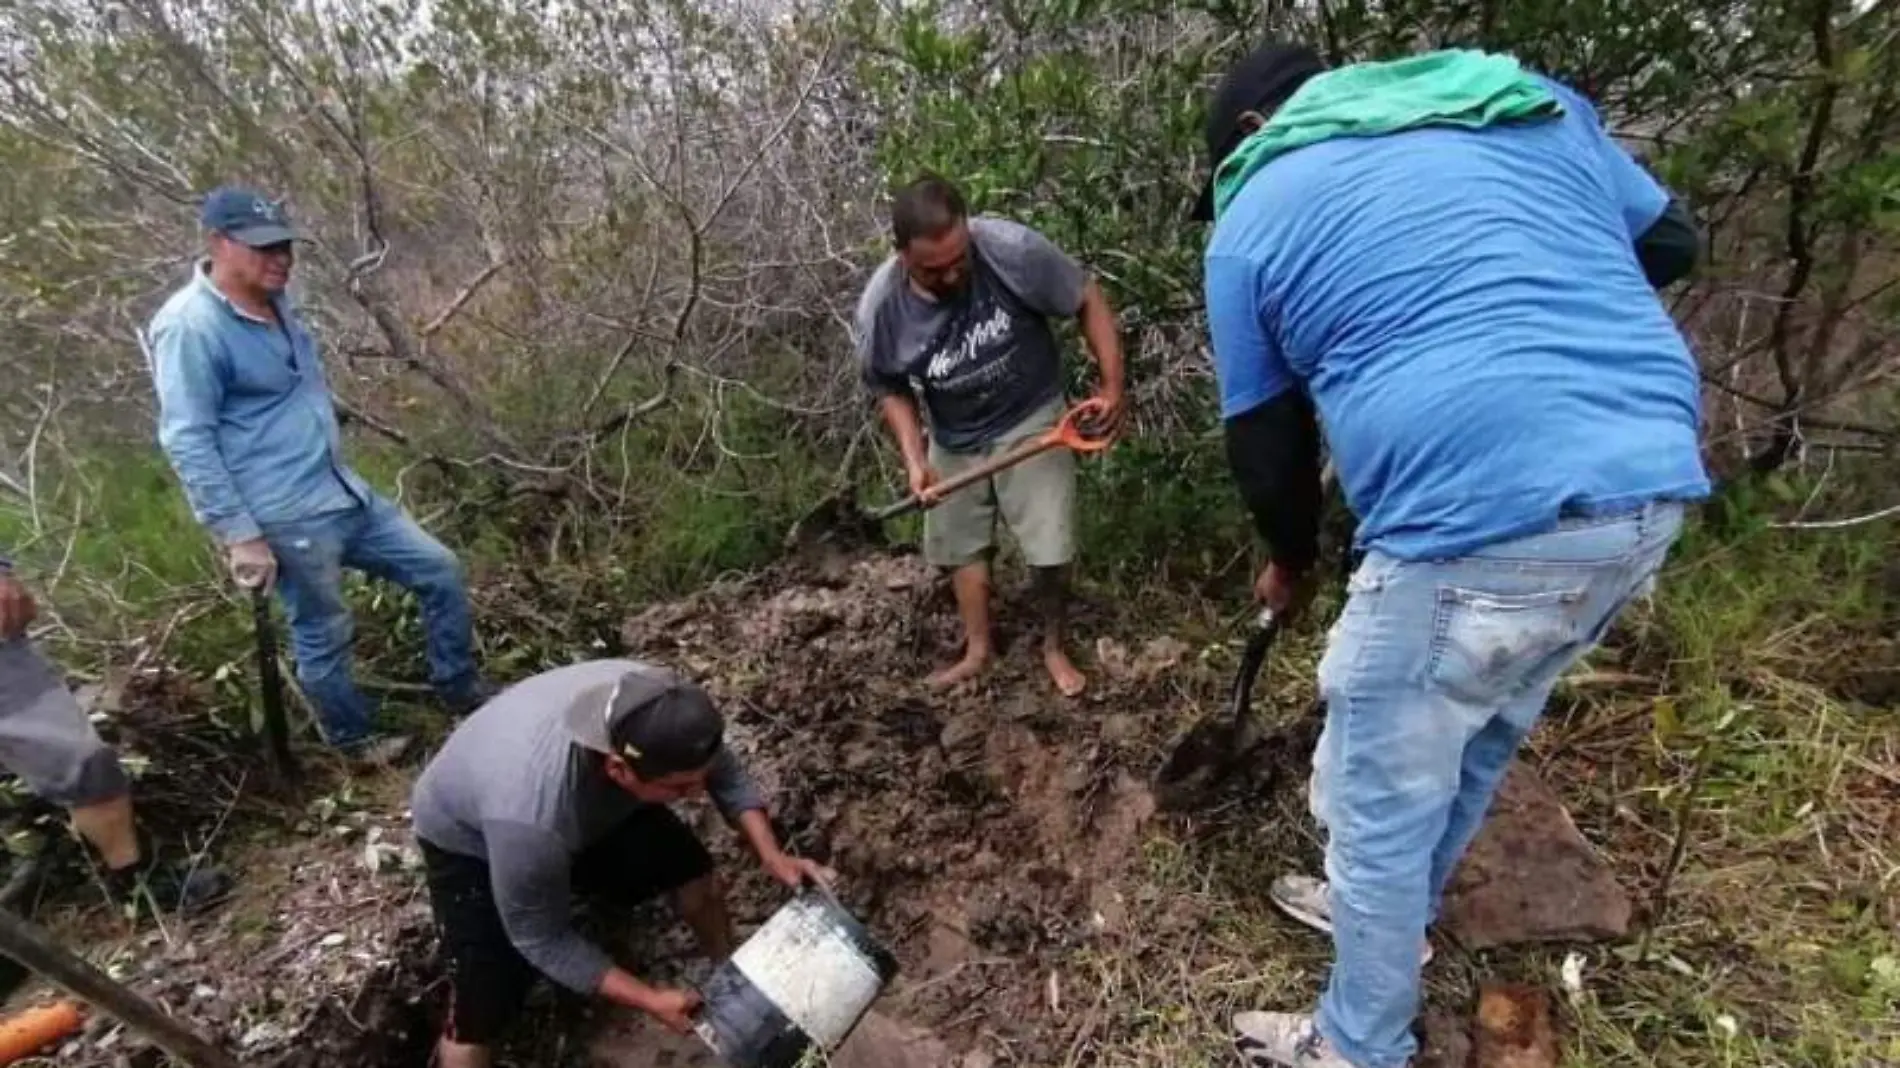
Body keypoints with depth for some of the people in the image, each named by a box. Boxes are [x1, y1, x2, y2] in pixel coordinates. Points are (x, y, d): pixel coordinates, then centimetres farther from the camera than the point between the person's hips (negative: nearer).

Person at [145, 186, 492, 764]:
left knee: (440, 570, 11)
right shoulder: (190, 327, -17)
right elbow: (187, 442, -19)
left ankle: (461, 690, 26)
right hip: (289, 519, -9)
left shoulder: (274, 302, 10)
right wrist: (239, 535, -20)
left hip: (345, 492, 9)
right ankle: (354, 740, 29)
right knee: (324, 635, 7)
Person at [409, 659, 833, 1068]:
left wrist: (772, 856, -22)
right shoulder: (530, 819, -44)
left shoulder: (662, 704, -32)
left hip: (590, 804, 5)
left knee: (695, 875, -2)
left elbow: (727, 775, -11)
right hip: (468, 835, -4)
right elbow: (542, 941, -26)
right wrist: (650, 1000, -24)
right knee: (482, 1006, -11)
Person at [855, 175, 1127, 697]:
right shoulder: (880, 308, -22)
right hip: (954, 441, 3)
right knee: (961, 544, 13)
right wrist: (915, 459, -15)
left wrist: (1112, 385, -18)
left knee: (1049, 550, -5)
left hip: (1031, 422, -2)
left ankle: (1054, 647, 22)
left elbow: (1087, 300, -14)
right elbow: (890, 388, -3)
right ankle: (978, 650, 35)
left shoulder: (1011, 249, -29)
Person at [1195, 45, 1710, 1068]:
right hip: (1653, 485, 8)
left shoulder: (1254, 217, 6)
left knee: (1379, 799, 12)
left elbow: (1265, 446, 9)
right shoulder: (1529, 100, 19)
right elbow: (1670, 239, 25)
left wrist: (1289, 562, 26)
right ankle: (1391, 907, 50)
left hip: (1482, 521, -7)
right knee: (1475, 739, 27)